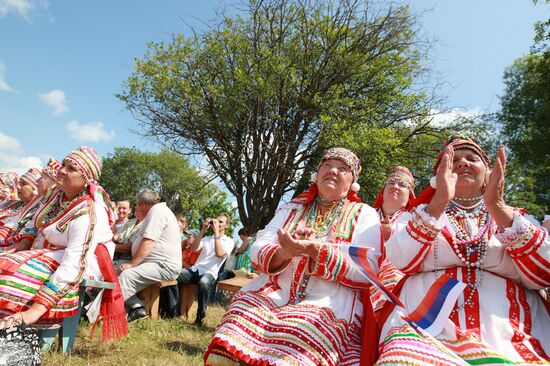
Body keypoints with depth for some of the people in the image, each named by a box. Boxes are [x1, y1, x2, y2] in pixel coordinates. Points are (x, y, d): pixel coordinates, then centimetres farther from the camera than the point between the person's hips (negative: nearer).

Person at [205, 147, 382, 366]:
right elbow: (257, 251, 7)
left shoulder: (364, 214, 8)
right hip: (271, 295, 3)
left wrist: (315, 249, -19)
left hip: (327, 306, -2)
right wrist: (284, 252, -16)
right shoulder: (293, 209, 17)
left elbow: (367, 272, -6)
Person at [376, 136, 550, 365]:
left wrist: (498, 207, -11)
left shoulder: (516, 218, 17)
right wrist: (438, 203, -14)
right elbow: (396, 263, -5)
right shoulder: (417, 217, 13)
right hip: (426, 335, -2)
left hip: (512, 343, 3)